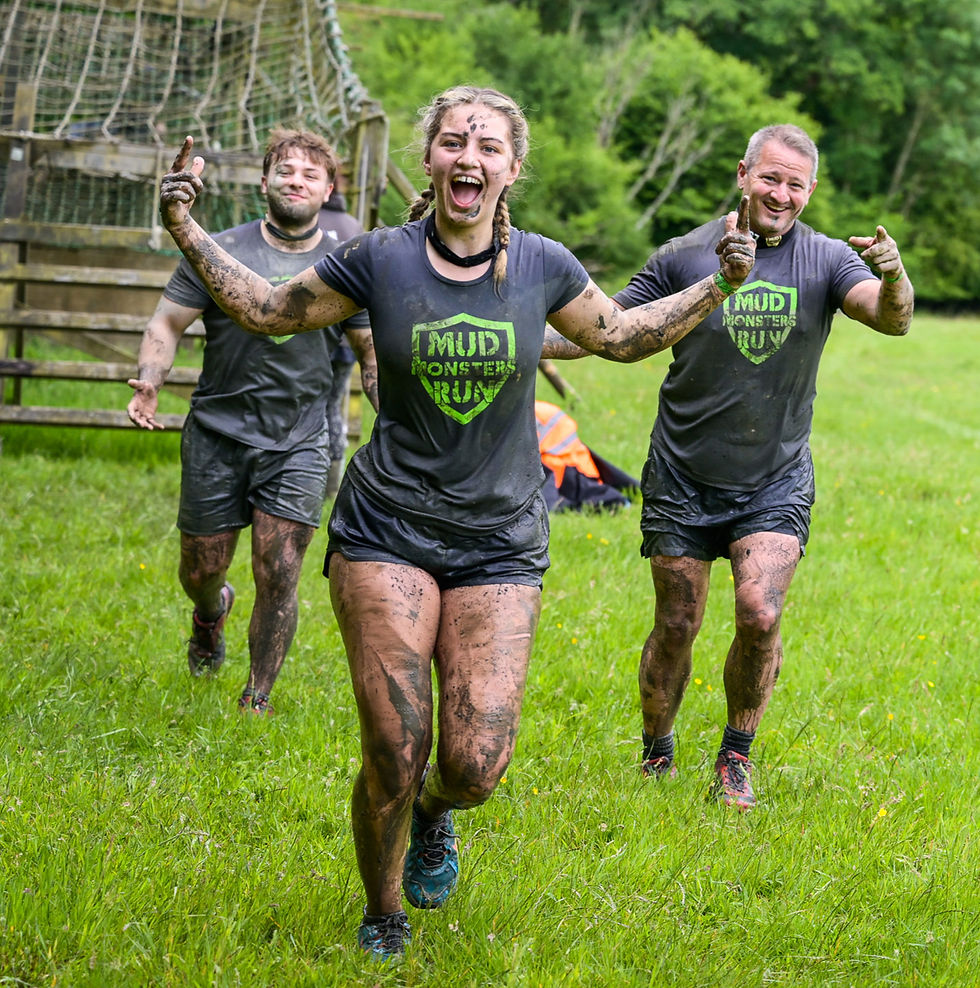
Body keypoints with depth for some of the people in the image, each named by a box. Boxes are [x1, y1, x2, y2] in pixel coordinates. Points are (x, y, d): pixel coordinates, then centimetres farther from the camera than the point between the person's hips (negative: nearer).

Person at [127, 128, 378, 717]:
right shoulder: (220, 252, -1)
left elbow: (375, 354, 12)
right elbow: (168, 323, 1)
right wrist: (150, 380, -18)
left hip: (299, 445, 0)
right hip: (218, 434, 0)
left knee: (279, 579, -7)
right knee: (202, 570, 9)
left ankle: (258, 696, 10)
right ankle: (212, 611, 47)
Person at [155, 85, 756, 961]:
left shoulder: (542, 266, -1)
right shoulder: (380, 260, -5)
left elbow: (625, 336, 17)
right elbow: (269, 310, 9)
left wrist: (721, 284, 5)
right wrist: (186, 231, -1)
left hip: (500, 541, 1)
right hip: (387, 529, -1)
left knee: (476, 767, -7)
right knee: (393, 757, -7)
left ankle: (434, 810, 34)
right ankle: (383, 920, 21)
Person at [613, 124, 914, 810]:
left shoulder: (826, 260, -4)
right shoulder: (686, 256, -3)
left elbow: (891, 321, -19)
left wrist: (894, 278, -42)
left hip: (776, 482, 0)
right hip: (684, 477, 0)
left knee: (760, 615, -15)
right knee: (676, 627, 4)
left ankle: (737, 756, 7)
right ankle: (657, 757, 26)